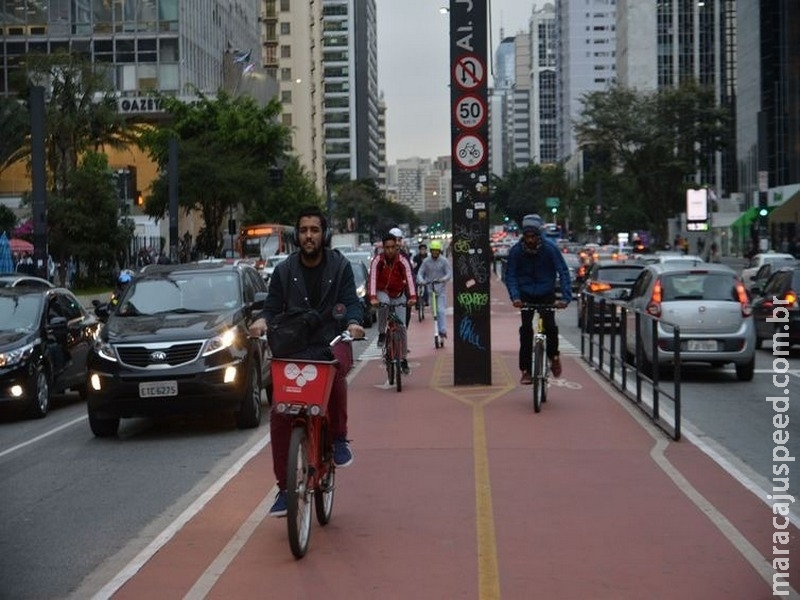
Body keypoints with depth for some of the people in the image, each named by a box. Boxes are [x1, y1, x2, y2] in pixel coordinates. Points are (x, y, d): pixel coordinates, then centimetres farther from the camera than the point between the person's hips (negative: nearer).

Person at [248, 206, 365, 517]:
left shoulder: (340, 266, 3)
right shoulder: (284, 270, 7)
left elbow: (351, 301, -5)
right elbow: (273, 306, 7)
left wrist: (353, 323, -27)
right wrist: (262, 320, -17)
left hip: (331, 343, -2)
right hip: (293, 349, 2)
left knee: (337, 366, -39)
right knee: (279, 417, -11)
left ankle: (339, 438, -17)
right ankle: (285, 488, 3)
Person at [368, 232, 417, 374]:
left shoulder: (402, 261, -18)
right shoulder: (377, 260, -19)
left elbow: (409, 278, -30)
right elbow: (373, 278, -30)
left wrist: (412, 297, -46)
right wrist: (373, 297, -46)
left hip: (398, 295, 1)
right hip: (382, 292, -1)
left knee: (401, 327, -2)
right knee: (383, 304, -38)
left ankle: (403, 358, 8)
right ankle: (381, 334, -19)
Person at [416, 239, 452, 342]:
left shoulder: (444, 261, -4)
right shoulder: (426, 261, 2)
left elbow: (449, 274, -10)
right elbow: (420, 273, 0)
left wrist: (442, 279, -29)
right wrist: (421, 281, -22)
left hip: (441, 289, -3)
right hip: (429, 288, 3)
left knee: (440, 310, -13)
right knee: (434, 310, 5)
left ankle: (443, 330, -13)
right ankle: (439, 329, 15)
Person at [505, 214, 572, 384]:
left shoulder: (550, 249, -17)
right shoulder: (516, 251, -14)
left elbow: (563, 273, -17)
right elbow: (510, 276, -11)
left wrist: (566, 297, -29)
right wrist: (515, 297, -28)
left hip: (546, 294, -1)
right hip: (526, 295, 1)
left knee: (549, 325, -17)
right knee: (526, 329, -11)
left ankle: (554, 356, 12)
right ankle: (525, 370, -6)